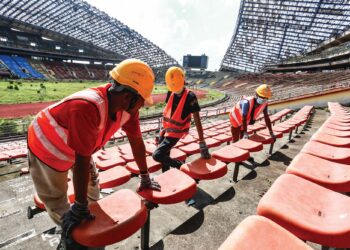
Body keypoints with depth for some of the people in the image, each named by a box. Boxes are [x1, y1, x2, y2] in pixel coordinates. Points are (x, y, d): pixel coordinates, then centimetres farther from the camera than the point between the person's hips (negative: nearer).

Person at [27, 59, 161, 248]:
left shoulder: (127, 106, -20)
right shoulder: (86, 107, -43)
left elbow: (136, 140, -12)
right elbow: (81, 159, -37)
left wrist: (144, 177, -4)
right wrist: (79, 207, -24)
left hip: (76, 147, 6)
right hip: (46, 147, -6)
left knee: (92, 184, 18)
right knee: (57, 203, 7)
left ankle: (93, 221, 44)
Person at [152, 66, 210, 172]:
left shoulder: (190, 97, -19)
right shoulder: (170, 93, -1)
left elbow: (197, 120, -20)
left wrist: (202, 144, -21)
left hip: (175, 133, -6)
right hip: (165, 130, 6)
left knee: (157, 155, -15)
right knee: (164, 158, 15)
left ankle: (182, 166, 6)